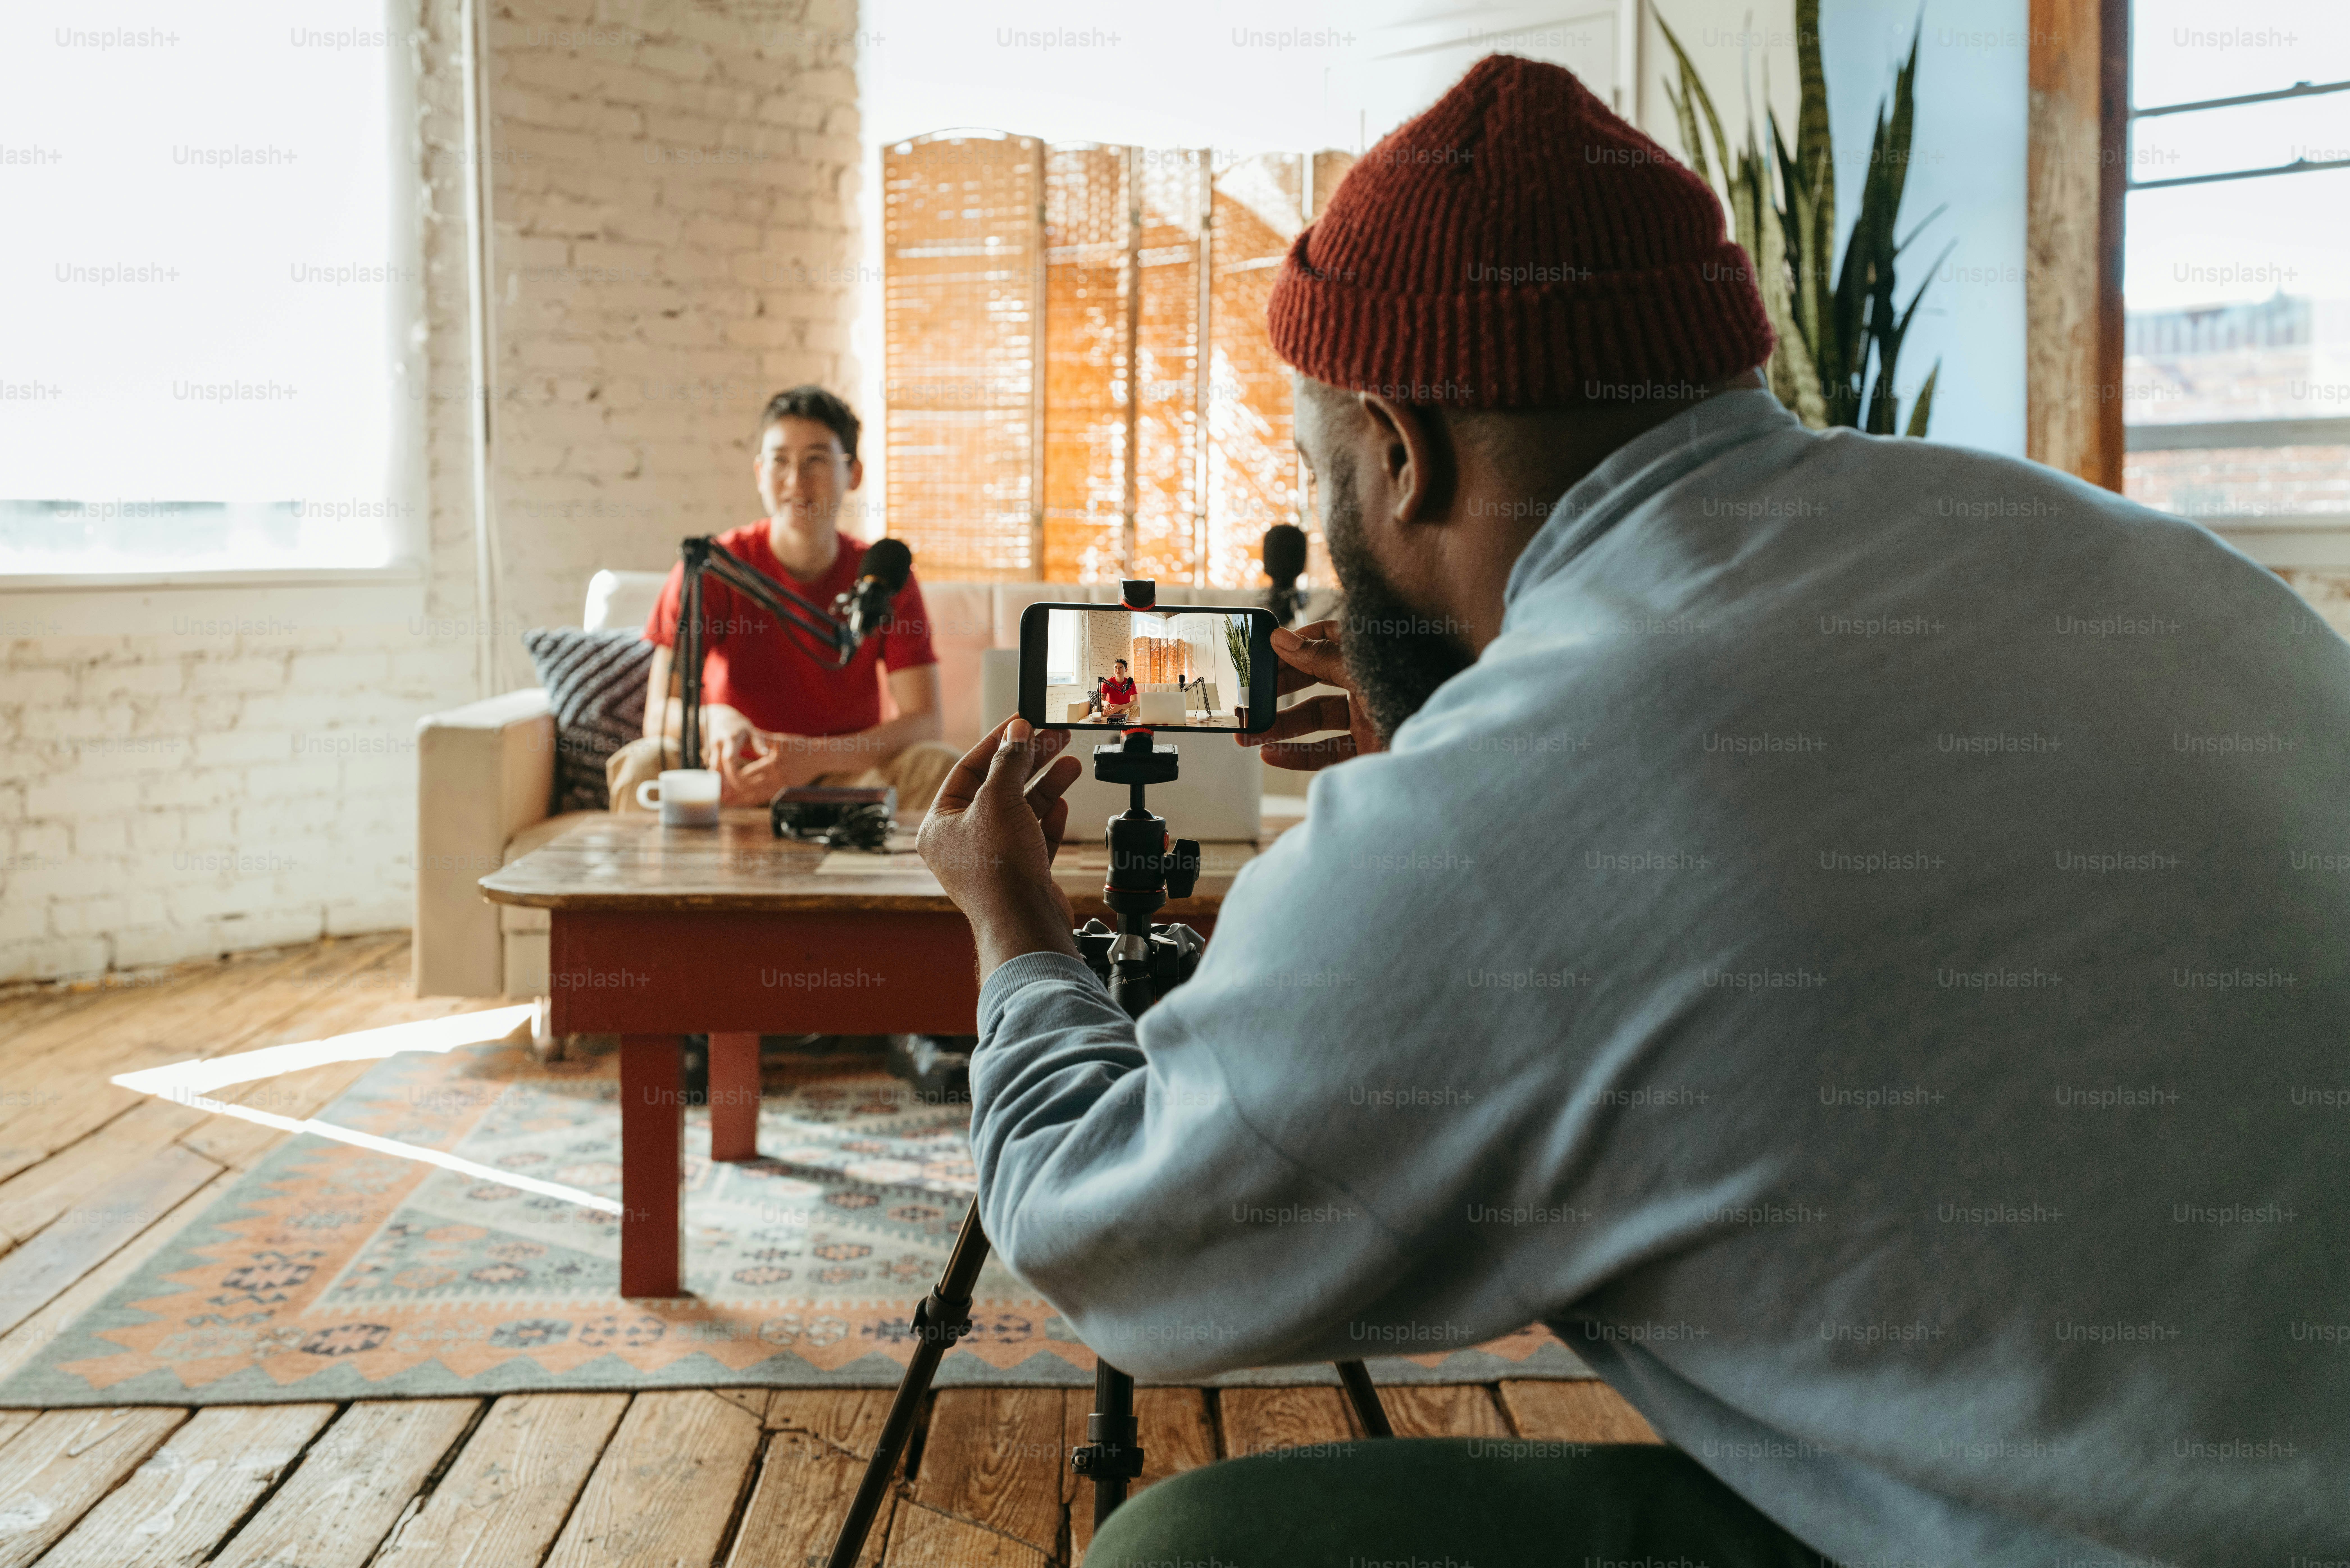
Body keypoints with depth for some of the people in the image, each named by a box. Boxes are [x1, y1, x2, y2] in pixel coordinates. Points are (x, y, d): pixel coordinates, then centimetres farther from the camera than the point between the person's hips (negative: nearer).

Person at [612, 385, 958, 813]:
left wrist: (817, 756, -31)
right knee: (641, 763, -30)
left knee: (937, 765, -27)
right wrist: (714, 721, -39)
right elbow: (659, 713, -13)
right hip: (736, 780, -1)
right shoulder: (712, 568, -6)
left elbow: (923, 722, -13)